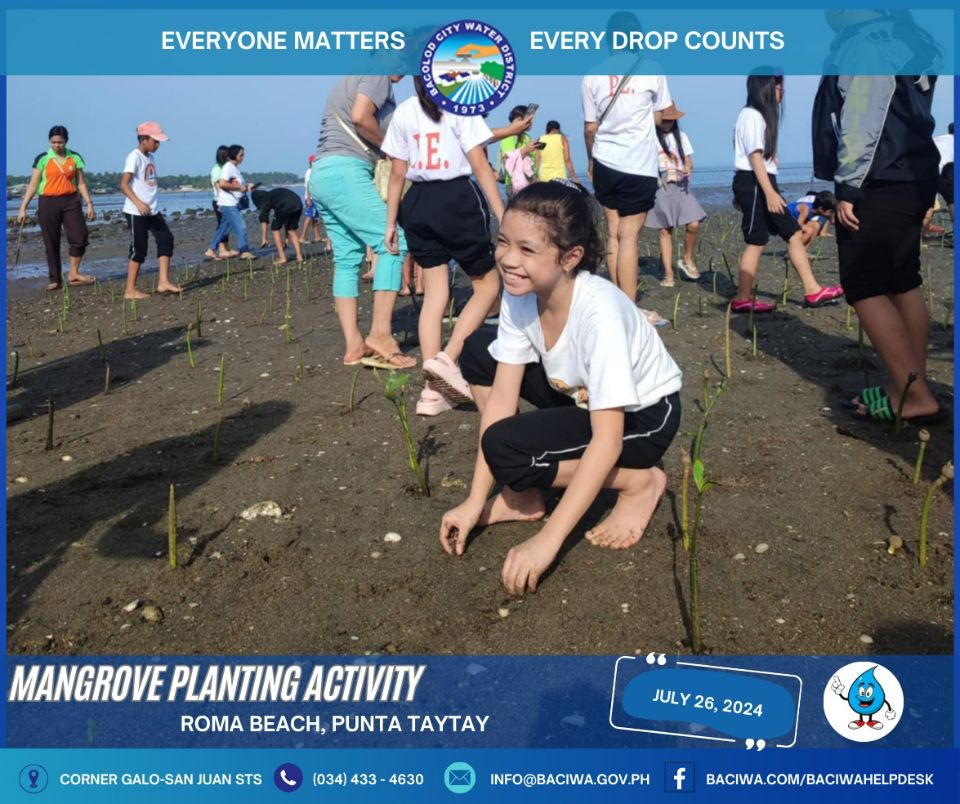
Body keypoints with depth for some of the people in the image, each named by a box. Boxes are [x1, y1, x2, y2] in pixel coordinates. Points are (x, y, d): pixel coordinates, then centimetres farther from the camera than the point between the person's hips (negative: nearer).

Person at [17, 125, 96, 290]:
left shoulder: (75, 158, 6)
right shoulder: (43, 159, 0)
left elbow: (81, 183, 10)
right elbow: (33, 185, 0)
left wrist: (89, 203, 0)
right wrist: (23, 208, -4)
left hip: (70, 202, 2)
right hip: (48, 202, -2)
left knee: (80, 236, -10)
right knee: (51, 243, 1)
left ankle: (73, 274, 3)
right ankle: (55, 279, 8)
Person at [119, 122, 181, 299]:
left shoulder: (150, 157, 12)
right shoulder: (134, 157, -13)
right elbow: (124, 184, -20)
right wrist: (138, 203, -32)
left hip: (153, 210, 8)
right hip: (136, 212, -8)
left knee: (166, 238, 0)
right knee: (139, 249, -4)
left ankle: (163, 282, 1)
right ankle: (130, 290, 5)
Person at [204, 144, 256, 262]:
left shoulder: (235, 168, 15)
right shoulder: (228, 167, -13)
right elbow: (222, 184, -23)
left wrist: (246, 186, 6)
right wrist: (239, 188, -18)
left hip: (234, 203, 9)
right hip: (228, 203, -9)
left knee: (223, 228, 13)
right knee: (241, 227, -10)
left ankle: (210, 251, 20)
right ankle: (245, 252, -5)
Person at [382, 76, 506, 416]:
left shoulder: (403, 112, 10)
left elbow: (398, 173, 8)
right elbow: (479, 165, -9)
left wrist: (391, 223, 13)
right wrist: (503, 216, -9)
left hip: (418, 203, 5)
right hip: (458, 199, -5)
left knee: (435, 293, 7)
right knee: (487, 286, 8)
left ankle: (433, 391, 3)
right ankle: (447, 359, -11)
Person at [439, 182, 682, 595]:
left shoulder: (598, 309, -35)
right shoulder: (519, 294, -16)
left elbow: (606, 440, -37)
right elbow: (502, 396, -14)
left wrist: (547, 541, -40)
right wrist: (475, 502, -17)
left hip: (644, 414, -7)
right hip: (581, 396, 7)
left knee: (504, 447, -25)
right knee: (478, 349, -6)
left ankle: (640, 482, -6)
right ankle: (525, 494, 0)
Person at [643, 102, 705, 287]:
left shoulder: (680, 136, 10)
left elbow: (688, 161, 8)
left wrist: (687, 169, -13)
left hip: (680, 187, 2)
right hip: (660, 188, -2)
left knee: (693, 225, -13)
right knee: (665, 230, -2)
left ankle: (687, 259, 11)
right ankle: (668, 273, 3)